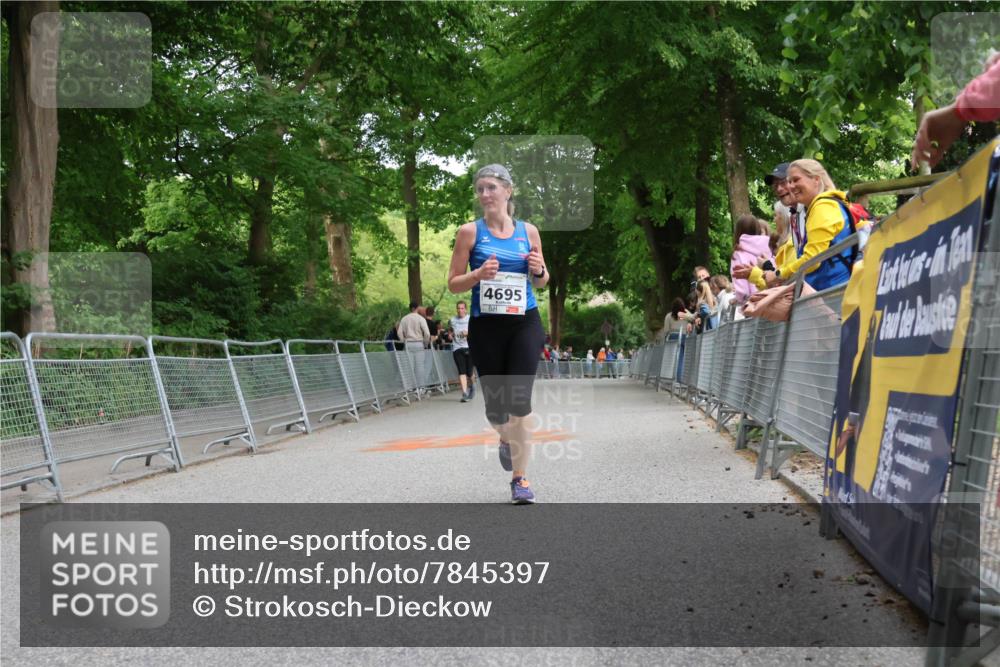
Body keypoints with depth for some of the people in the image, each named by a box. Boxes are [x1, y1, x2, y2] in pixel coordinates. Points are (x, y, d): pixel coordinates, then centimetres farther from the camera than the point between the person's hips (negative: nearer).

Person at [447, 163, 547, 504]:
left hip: (524, 325, 0)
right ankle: (506, 439, 44)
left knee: (519, 401, -10)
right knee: (495, 405, 8)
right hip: (486, 327, 0)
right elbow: (453, 284, 1)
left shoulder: (528, 231, 5)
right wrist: (479, 274, -18)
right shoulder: (470, 231, 0)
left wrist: (539, 270, -7)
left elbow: (541, 282, 15)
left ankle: (519, 477, 1)